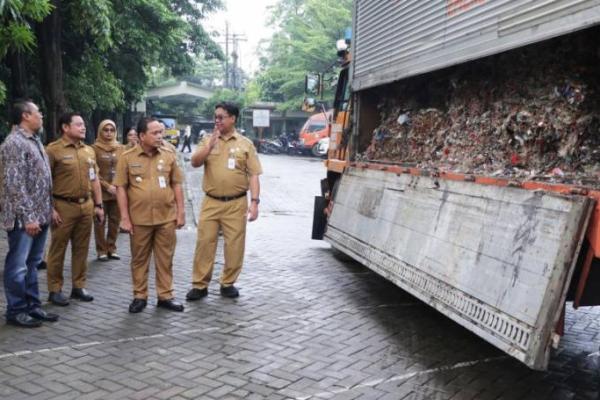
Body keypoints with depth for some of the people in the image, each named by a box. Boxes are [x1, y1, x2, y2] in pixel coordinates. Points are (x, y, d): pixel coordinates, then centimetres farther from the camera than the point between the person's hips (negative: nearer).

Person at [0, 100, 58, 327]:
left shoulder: (34, 140, 14)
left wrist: (47, 211, 16)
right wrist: (27, 217, -21)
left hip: (40, 215, 9)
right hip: (24, 219, -9)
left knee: (32, 264, 15)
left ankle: (32, 306, 24)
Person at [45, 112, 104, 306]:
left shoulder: (89, 151, 12)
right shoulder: (53, 150, -7)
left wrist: (98, 205, 12)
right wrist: (50, 209, -15)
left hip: (86, 205, 6)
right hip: (63, 206, -6)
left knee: (81, 248, 12)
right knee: (58, 249, 2)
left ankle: (79, 286, 23)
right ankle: (55, 290, 12)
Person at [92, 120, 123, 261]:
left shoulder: (120, 148, 10)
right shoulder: (95, 148, -3)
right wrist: (107, 186, -12)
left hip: (117, 191, 4)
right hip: (101, 191, -4)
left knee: (115, 221, 7)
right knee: (100, 222, 3)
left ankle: (111, 248, 19)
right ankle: (102, 250, 12)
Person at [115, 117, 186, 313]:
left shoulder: (169, 155, 3)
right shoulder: (127, 157, -3)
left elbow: (176, 185, 7)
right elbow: (121, 188, -2)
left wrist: (180, 212, 3)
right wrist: (125, 217, -6)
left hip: (166, 217, 2)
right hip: (139, 219, -1)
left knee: (165, 259, 9)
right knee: (139, 259, 9)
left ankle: (165, 296, 20)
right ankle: (140, 296, 22)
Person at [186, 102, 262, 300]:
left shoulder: (245, 144, 2)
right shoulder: (208, 140, 7)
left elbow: (253, 175, 0)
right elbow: (195, 163, -3)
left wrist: (254, 201, -9)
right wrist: (211, 144, -15)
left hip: (236, 203, -1)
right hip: (210, 202, 1)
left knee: (234, 245, 5)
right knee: (204, 243, 3)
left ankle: (228, 283, 21)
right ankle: (200, 285, 13)